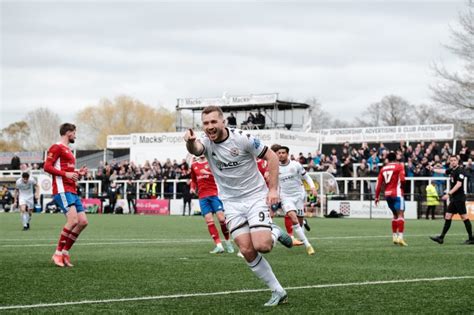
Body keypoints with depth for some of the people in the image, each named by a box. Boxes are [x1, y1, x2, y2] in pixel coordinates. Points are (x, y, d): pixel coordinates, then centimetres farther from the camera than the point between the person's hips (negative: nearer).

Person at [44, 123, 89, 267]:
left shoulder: (68, 151, 25)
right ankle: (58, 254, -12)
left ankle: (65, 252, 9)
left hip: (72, 191, 10)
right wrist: (66, 174, -18)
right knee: (73, 220, -20)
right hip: (62, 190, -10)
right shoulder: (57, 147, -3)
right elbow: (47, 167, -13)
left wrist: (79, 173, 15)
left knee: (83, 222, 2)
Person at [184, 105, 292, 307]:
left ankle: (275, 233, 16)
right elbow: (195, 149, -34)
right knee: (246, 250, -7)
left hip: (255, 197, -3)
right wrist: (190, 142, -59)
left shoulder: (242, 139, -16)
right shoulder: (206, 142, -8)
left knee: (261, 245, -20)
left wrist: (273, 189, -11)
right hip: (231, 203, 3)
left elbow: (271, 157, -6)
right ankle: (278, 292, 6)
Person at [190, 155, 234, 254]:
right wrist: (192, 188, 7)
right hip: (202, 196, 3)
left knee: (221, 218, -11)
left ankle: (228, 242, 10)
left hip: (214, 194, -3)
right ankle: (219, 245, -6)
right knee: (209, 220, -7)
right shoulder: (193, 166, 14)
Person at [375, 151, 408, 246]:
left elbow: (379, 184, 9)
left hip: (387, 194, 6)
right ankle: (400, 237, -23)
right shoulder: (399, 166, -1)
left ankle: (394, 236, 19)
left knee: (395, 215, 20)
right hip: (397, 193, -6)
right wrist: (402, 186, 7)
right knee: (401, 214, -10)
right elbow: (402, 179, -14)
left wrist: (377, 197, 12)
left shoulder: (383, 168, 13)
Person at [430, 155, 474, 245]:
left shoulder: (460, 170, -12)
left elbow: (459, 184, -20)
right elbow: (443, 171, 31)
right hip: (454, 198, 9)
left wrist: (449, 193, -24)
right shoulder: (452, 170, 12)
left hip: (459, 198, -9)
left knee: (464, 217, -6)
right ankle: (441, 237, 8)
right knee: (448, 216, 7)